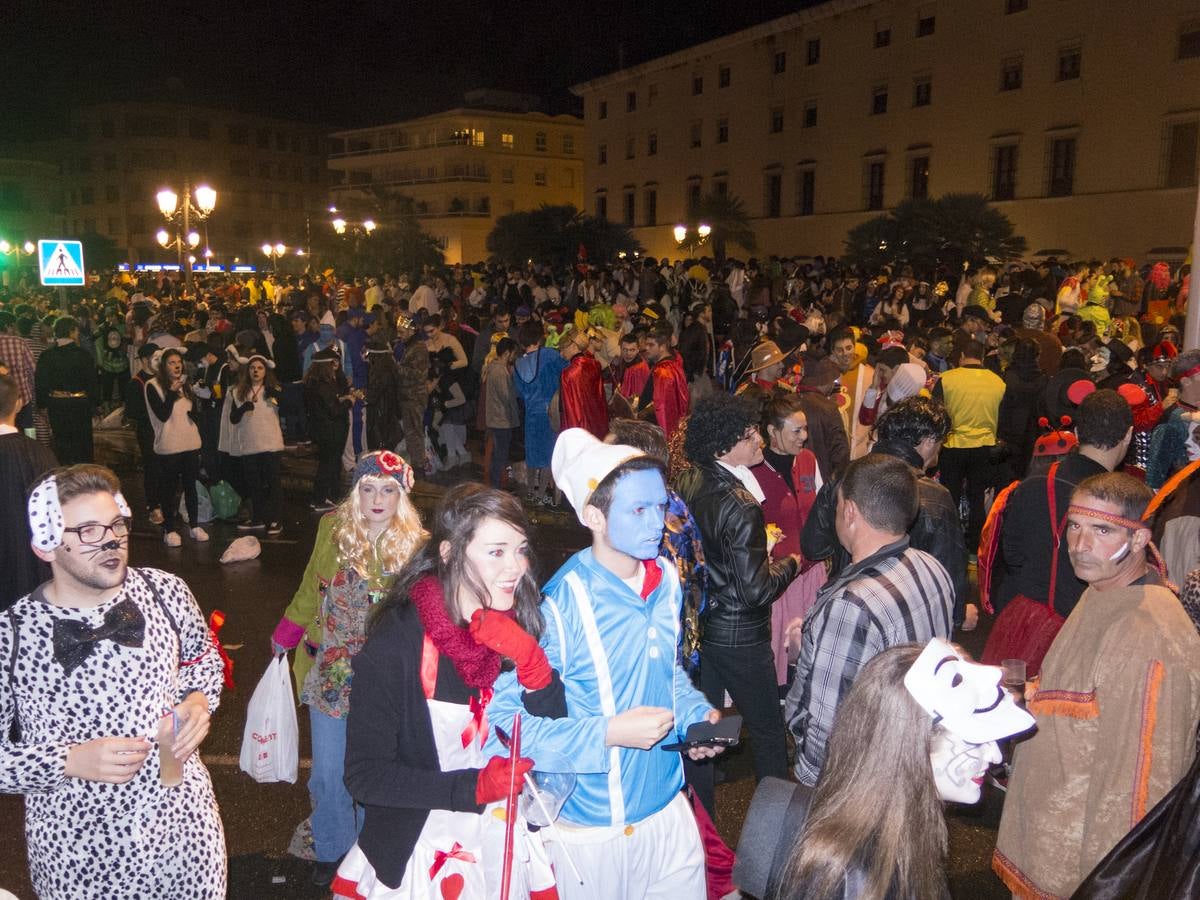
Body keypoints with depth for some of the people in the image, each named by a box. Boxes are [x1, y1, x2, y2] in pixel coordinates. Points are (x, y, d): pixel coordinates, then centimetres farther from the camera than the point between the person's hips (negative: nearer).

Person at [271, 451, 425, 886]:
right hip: (330, 675, 2)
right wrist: (285, 637, 11)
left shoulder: (417, 544, -12)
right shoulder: (332, 529, -6)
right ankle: (332, 850, 37)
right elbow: (310, 593, 8)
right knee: (329, 772, 12)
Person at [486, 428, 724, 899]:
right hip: (589, 830, -6)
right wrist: (609, 732, -26)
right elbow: (503, 723, -23)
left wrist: (698, 714, -3)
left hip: (668, 811, 6)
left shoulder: (665, 578, -2)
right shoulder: (559, 606, -24)